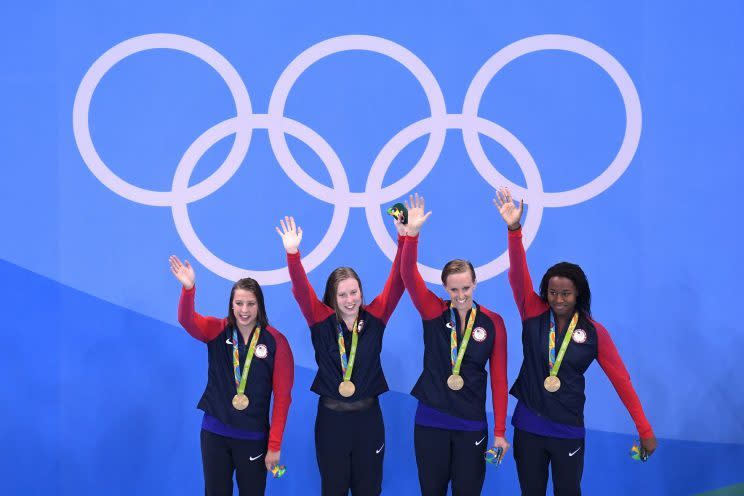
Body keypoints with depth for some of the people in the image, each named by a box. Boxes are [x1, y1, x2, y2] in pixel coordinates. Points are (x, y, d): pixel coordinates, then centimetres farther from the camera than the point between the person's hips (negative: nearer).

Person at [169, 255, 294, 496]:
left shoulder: (276, 341, -7)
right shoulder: (217, 330, -1)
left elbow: (283, 395, -6)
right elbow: (187, 320, -22)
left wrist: (274, 445, -8)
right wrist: (188, 288, -41)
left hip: (254, 437, -1)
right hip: (215, 432, 2)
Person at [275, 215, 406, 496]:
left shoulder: (374, 318, -2)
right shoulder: (322, 321, -4)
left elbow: (397, 282, -9)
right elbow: (301, 291, -17)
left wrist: (405, 238, -20)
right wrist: (292, 252, -32)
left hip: (368, 415, 1)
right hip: (331, 417, -1)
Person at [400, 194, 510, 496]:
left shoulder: (493, 322, -3)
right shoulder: (434, 313, -2)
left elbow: (499, 378, -1)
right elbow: (409, 276, -17)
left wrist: (500, 431, -3)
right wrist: (412, 233, -31)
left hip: (472, 425, 0)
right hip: (431, 420, 0)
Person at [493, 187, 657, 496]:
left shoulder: (594, 332, -4)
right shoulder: (534, 314, -4)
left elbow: (621, 380, -2)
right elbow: (518, 275, -18)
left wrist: (644, 430, -4)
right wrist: (514, 228, -35)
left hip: (568, 432, -1)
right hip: (528, 426, 1)